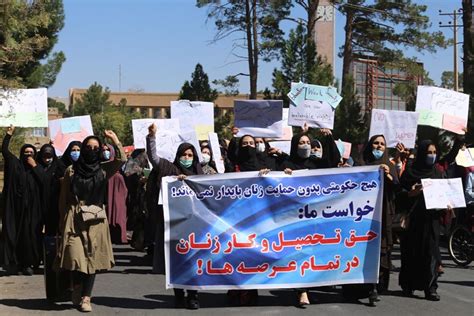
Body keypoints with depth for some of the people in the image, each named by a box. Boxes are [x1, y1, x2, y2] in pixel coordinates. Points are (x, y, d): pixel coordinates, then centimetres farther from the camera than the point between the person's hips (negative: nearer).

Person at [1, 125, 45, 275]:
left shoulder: (37, 168, 10)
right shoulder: (14, 164, 9)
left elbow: (44, 181, -6)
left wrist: (34, 166, -6)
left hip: (31, 208, 1)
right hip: (14, 207, -1)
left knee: (29, 235, 0)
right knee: (12, 234, -3)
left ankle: (27, 263, 5)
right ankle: (13, 263, 0)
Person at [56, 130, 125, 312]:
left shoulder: (103, 170, 7)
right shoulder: (71, 170, 5)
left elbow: (122, 159, -10)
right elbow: (63, 199, 9)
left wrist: (114, 139, -12)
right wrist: (62, 223, 7)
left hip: (96, 221, 1)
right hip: (74, 220, -1)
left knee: (92, 259, 0)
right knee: (76, 257, -9)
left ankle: (85, 297, 8)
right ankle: (78, 291, 14)